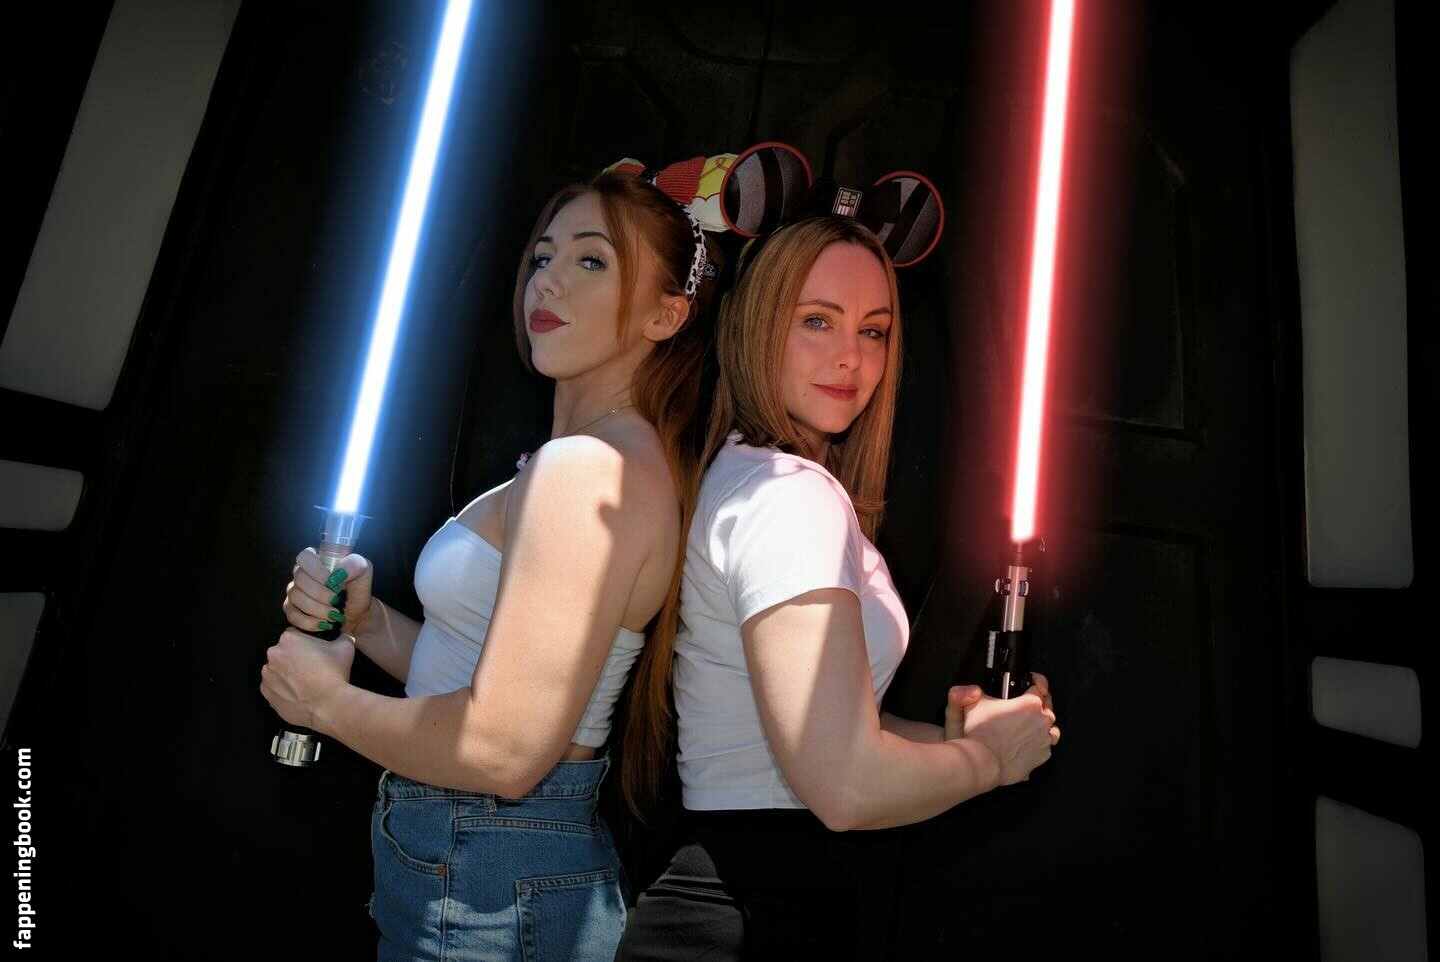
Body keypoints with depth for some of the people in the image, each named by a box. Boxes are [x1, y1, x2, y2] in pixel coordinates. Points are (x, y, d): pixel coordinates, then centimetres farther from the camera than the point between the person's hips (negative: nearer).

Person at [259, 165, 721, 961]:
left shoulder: (590, 469, -23)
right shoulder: (599, 459, 7)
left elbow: (505, 749, -26)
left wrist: (329, 702, -12)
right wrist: (366, 619, -2)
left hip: (482, 892, -9)